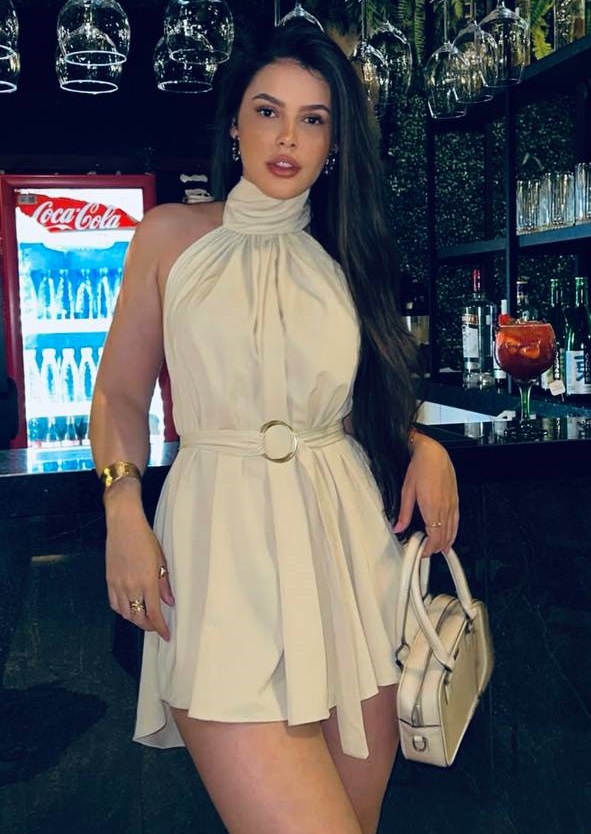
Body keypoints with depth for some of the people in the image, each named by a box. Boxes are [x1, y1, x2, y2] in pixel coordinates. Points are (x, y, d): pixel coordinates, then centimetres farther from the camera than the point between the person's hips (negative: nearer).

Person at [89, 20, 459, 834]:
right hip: (223, 531, -3)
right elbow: (121, 394, 6)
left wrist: (424, 447, 1)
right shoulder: (172, 235, 7)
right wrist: (124, 515, -9)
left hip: (349, 532, 4)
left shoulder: (347, 256, 15)